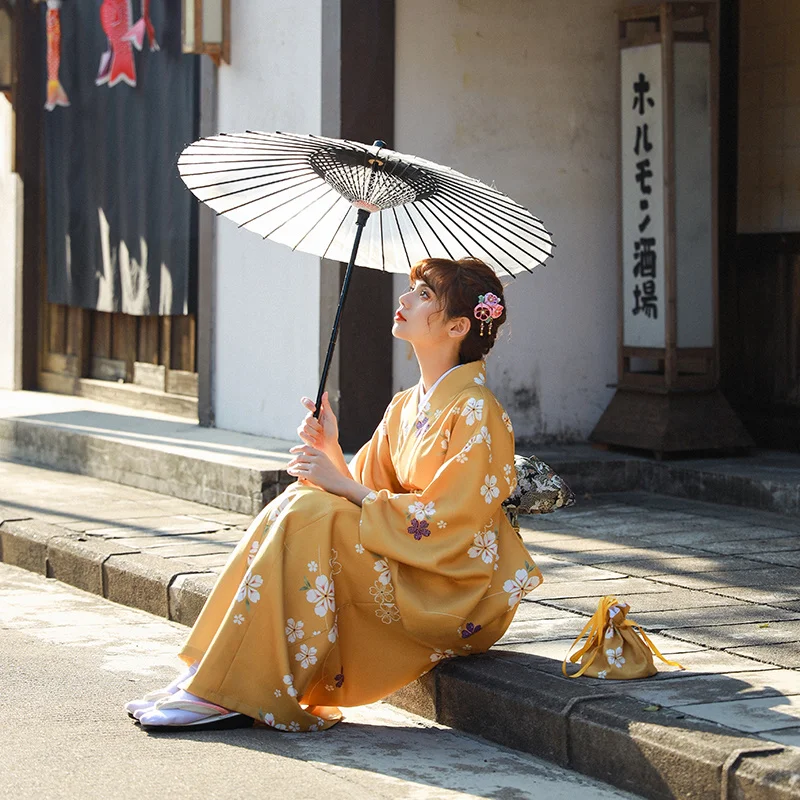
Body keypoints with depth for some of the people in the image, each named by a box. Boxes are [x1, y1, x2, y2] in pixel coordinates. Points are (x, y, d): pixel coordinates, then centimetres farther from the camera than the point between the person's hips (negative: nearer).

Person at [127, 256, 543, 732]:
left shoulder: (477, 413, -13)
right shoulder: (405, 408, 12)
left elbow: (444, 522, -19)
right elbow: (369, 496, 11)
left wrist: (342, 485, -16)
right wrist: (331, 452, -7)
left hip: (462, 598, -8)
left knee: (307, 513, -23)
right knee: (298, 502, -12)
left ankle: (227, 694, -21)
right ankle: (206, 677, -16)